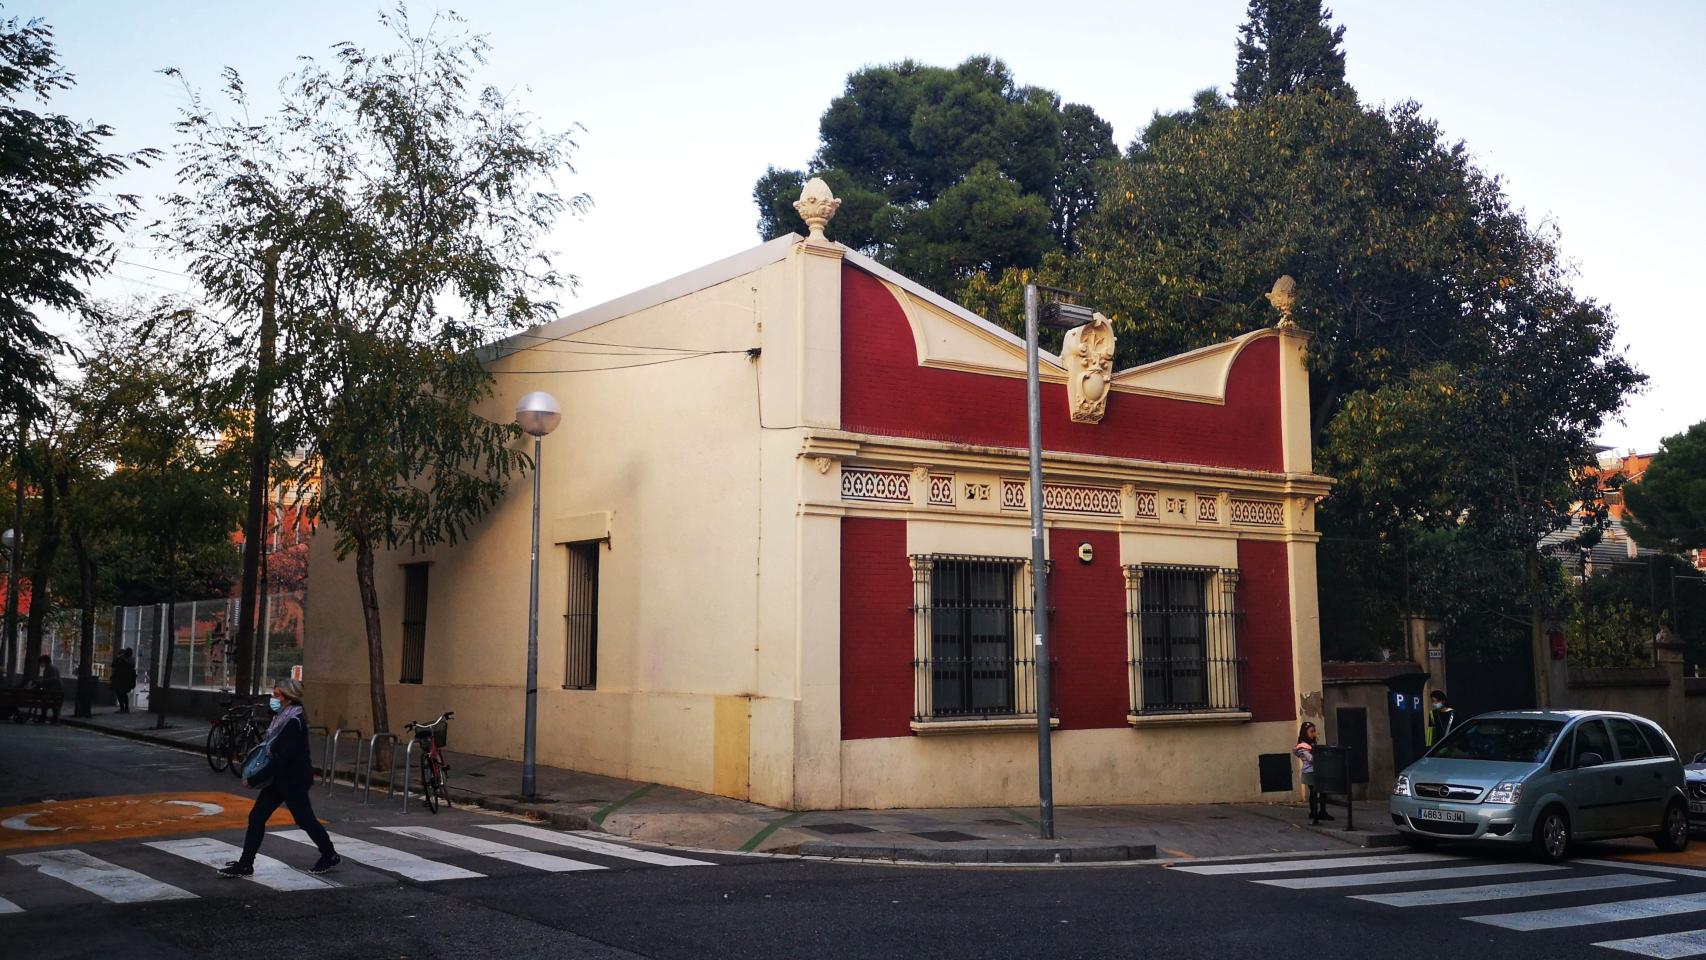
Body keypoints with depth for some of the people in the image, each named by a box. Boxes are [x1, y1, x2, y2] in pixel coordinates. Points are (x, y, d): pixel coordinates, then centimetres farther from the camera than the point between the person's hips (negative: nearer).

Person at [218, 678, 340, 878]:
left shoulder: (294, 723, -22)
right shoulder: (282, 718, 7)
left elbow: (283, 758, -26)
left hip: (294, 780, -9)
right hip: (279, 778, 9)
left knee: (304, 819, 5)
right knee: (256, 818, 5)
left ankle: (330, 856, 23)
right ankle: (245, 865, 11)